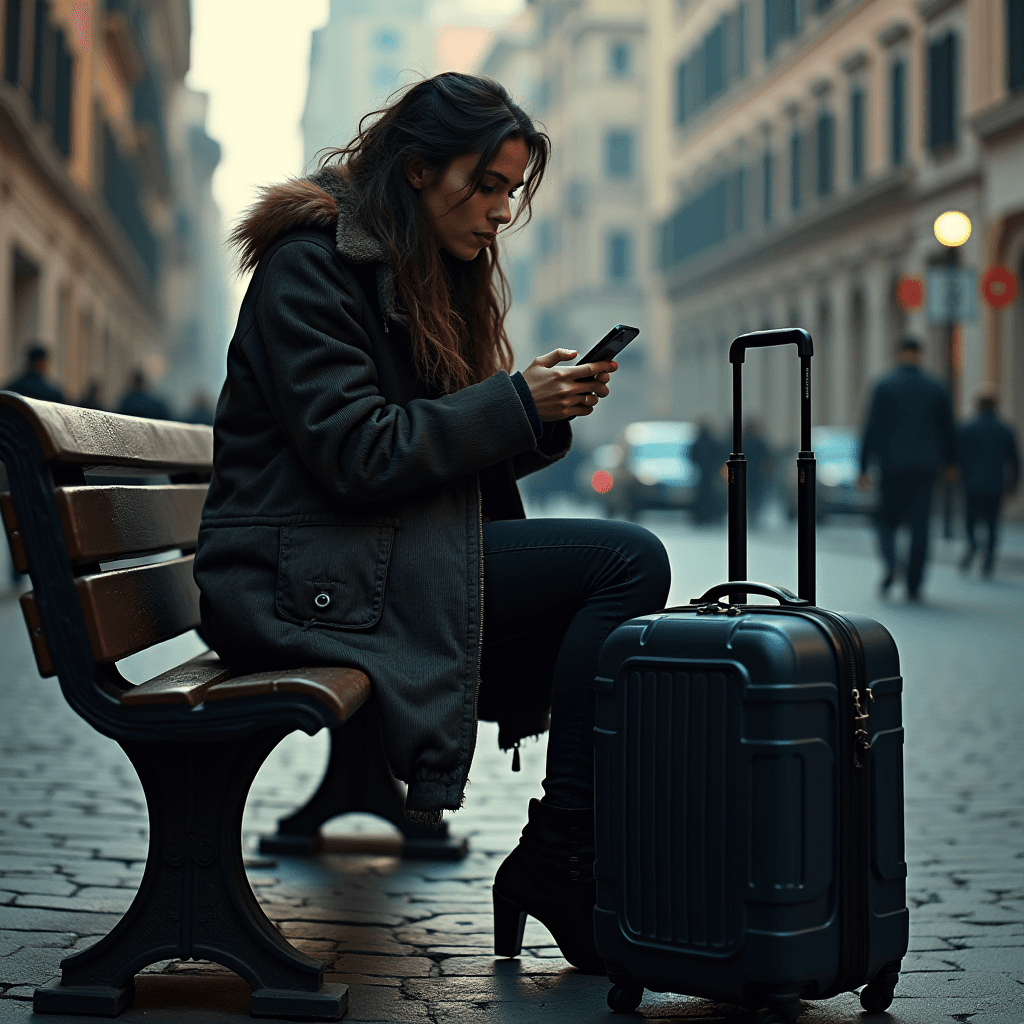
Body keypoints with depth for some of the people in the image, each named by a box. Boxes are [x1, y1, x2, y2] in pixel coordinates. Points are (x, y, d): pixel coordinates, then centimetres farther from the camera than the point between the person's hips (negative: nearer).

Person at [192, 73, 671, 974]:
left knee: (630, 569, -5)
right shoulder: (311, 263, -9)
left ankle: (557, 863, -8)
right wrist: (518, 404, -16)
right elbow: (355, 454, -18)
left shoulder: (428, 272, 19)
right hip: (300, 580, -9)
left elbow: (450, 449, 16)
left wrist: (546, 404, -2)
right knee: (630, 561, -19)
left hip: (373, 554, 9)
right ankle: (558, 861, -15)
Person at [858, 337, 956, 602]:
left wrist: (864, 468, -4)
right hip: (925, 467, 2)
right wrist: (950, 462, 26)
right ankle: (913, 586, 2)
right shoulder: (936, 388, 5)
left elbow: (872, 429, -6)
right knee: (919, 525, 5)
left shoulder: (885, 386, -3)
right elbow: (947, 429, 12)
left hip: (893, 465, -2)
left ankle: (890, 565, -15)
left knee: (886, 518, 12)